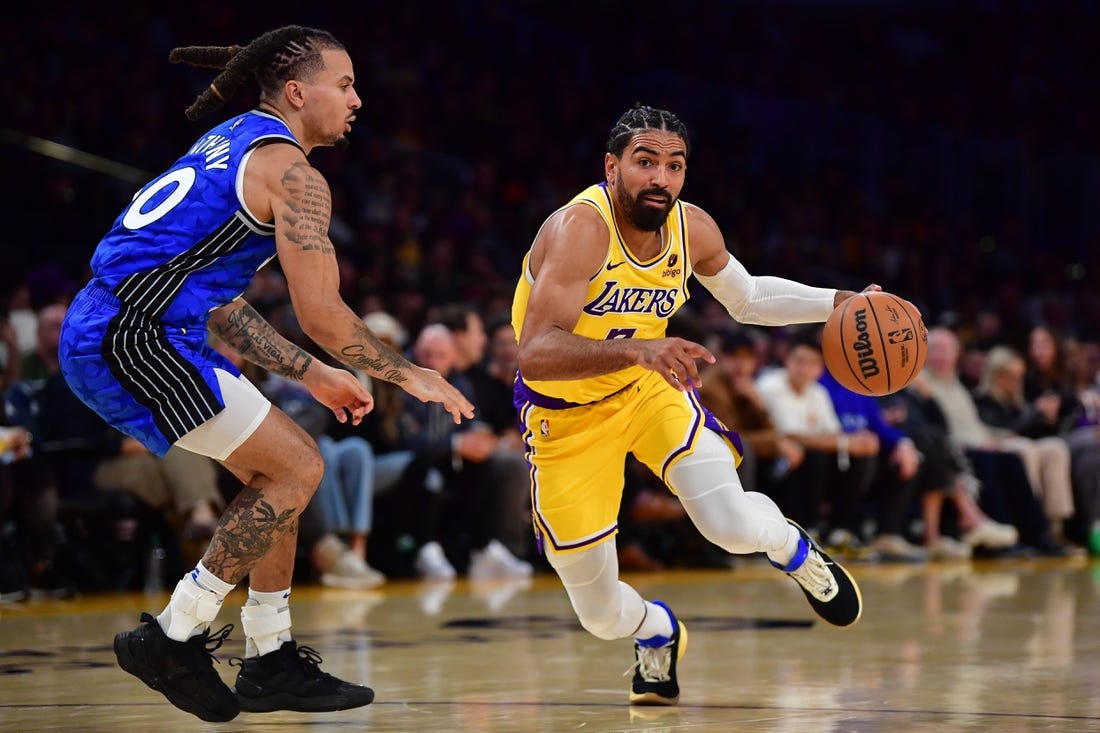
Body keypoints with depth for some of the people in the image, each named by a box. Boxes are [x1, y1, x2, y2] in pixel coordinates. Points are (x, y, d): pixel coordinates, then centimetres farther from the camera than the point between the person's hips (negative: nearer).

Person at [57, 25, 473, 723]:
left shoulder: (231, 144, 22)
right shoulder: (293, 174, -8)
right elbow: (323, 315, -12)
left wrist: (311, 374, 27)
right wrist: (409, 375, 3)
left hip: (101, 336, 10)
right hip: (134, 338, -10)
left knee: (285, 462, 15)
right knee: (296, 469, -7)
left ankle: (270, 661, 17)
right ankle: (173, 637, -3)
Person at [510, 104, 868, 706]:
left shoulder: (693, 228, -10)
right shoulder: (580, 229, -30)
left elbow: (747, 299, 12)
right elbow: (535, 354, -41)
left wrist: (838, 303, -1)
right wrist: (635, 349, -55)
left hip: (651, 387, 3)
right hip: (567, 416, -3)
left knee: (733, 525, -21)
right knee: (600, 616, -1)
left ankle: (793, 550, 17)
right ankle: (657, 634, 38)